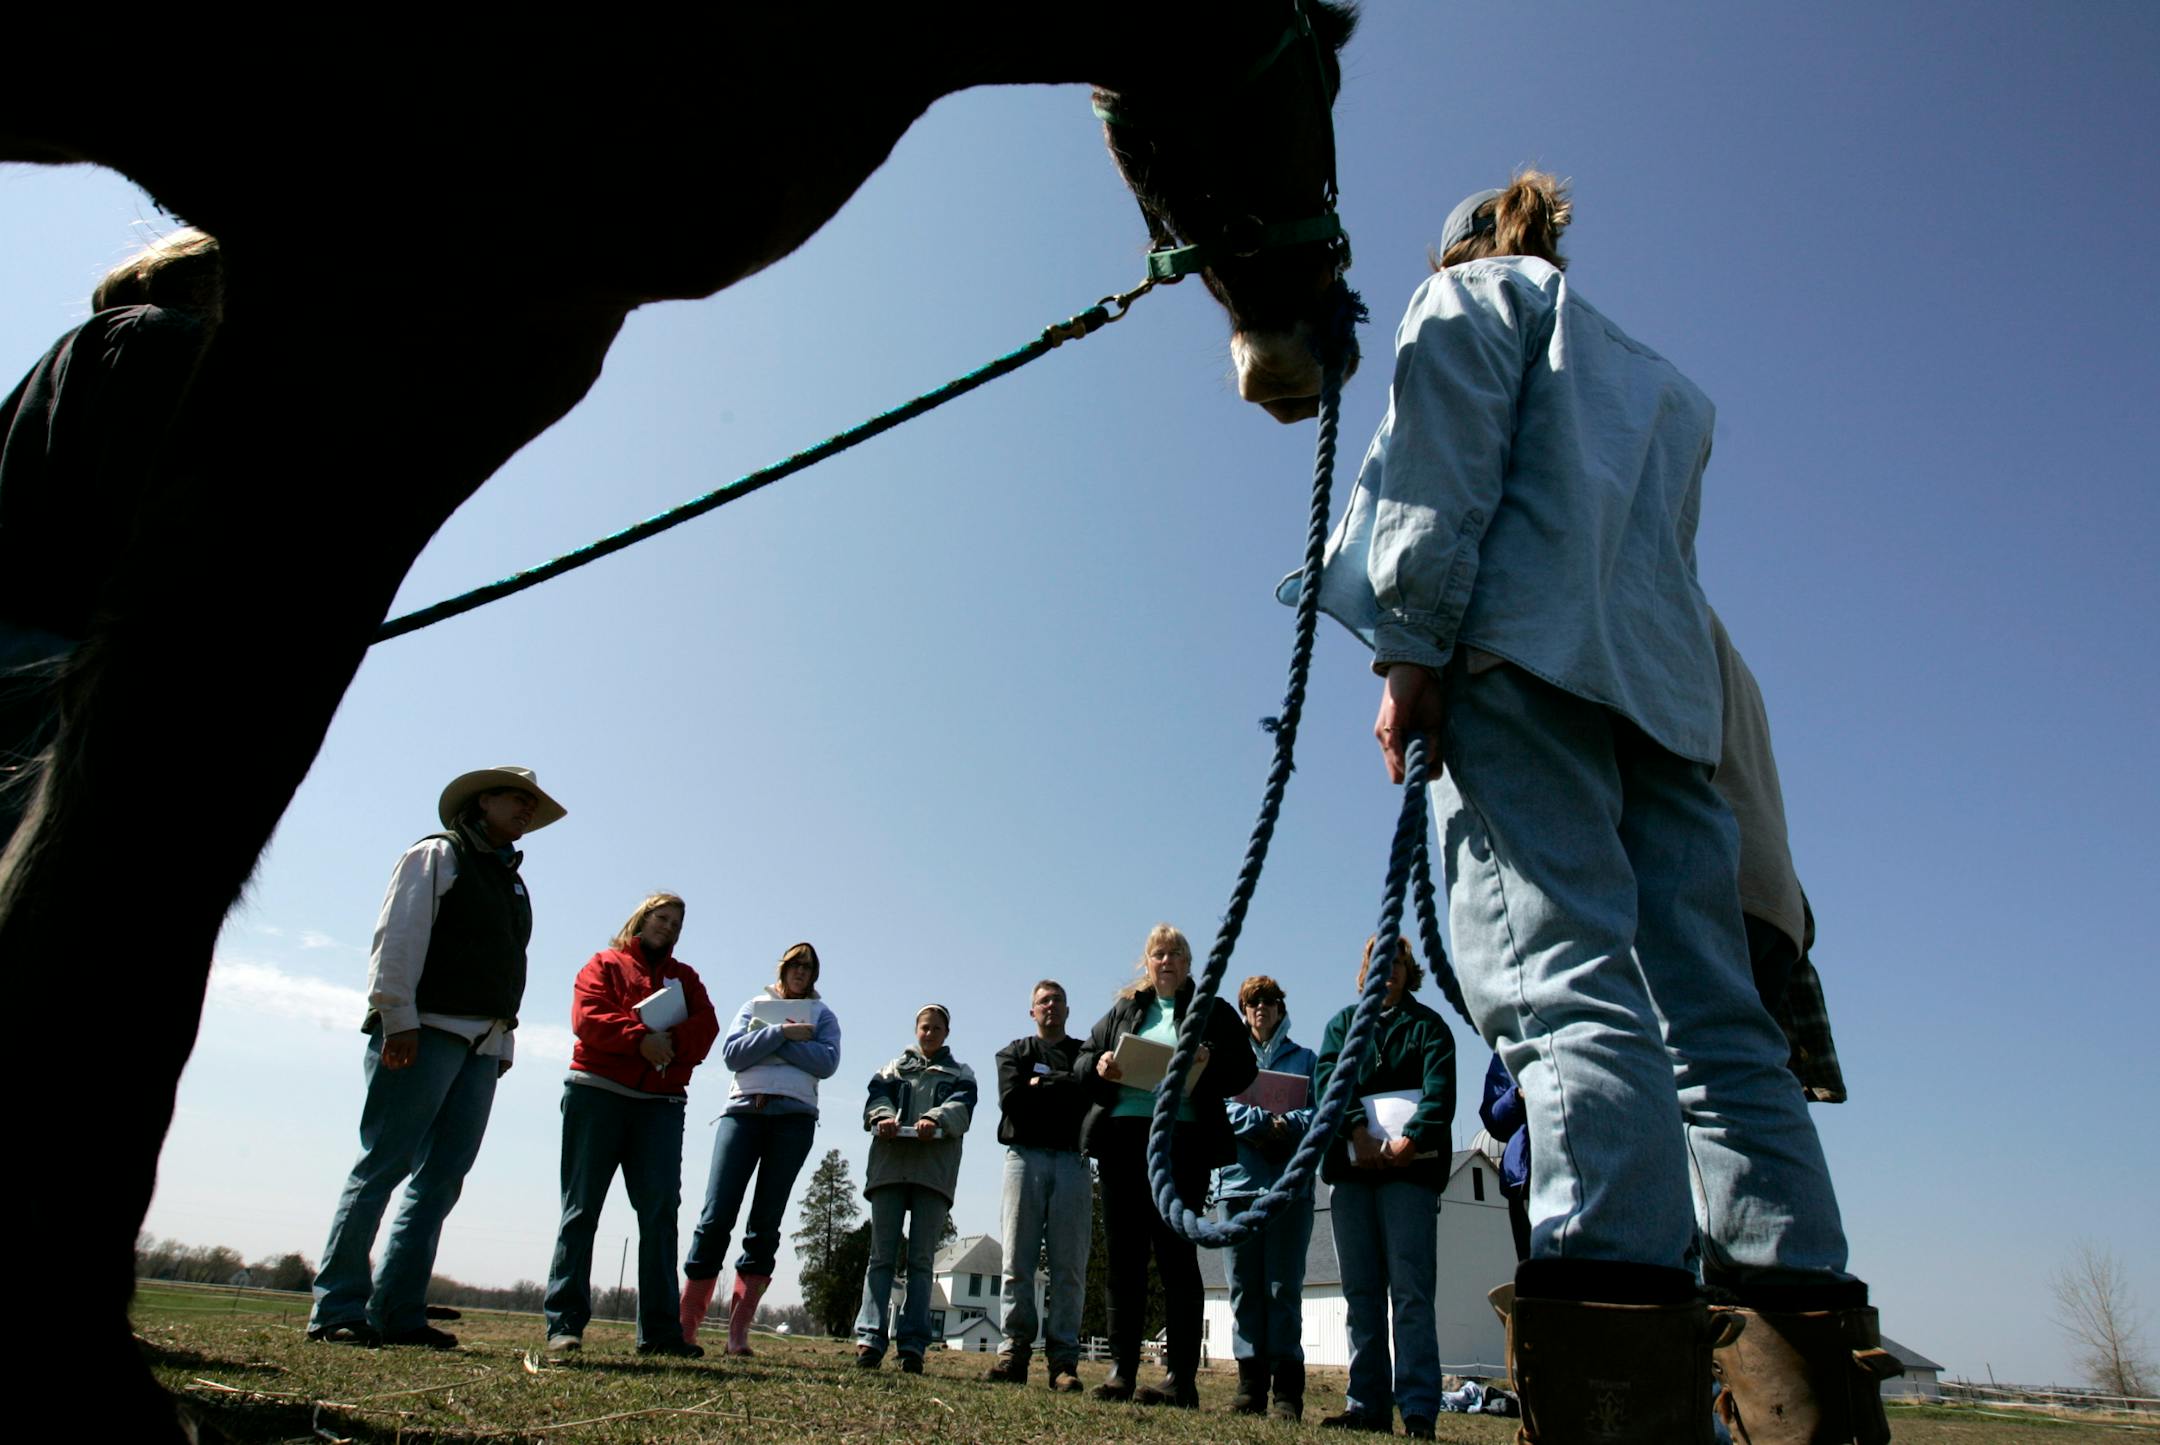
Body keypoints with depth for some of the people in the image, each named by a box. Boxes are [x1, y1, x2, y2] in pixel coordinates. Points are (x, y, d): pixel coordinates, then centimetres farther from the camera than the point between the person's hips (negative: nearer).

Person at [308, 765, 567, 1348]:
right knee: (383, 1165, -7)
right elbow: (397, 937, -6)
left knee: (441, 1179, 3)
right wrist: (397, 1017, -15)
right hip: (425, 1032, -7)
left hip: (482, 1047, 7)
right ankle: (337, 1309, -2)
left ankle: (398, 1312, 5)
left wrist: (503, 1047, 15)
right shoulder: (437, 854, 5)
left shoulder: (513, 883, 25)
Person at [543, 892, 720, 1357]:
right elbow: (587, 1017, -6)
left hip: (661, 1103, 3)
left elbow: (706, 1027, 5)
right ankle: (564, 1323, 1)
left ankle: (660, 1328, -3)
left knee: (660, 1209, -4)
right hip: (597, 1094, -3)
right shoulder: (606, 964, 11)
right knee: (582, 1208, -1)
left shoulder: (685, 977, 21)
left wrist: (670, 1043, -15)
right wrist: (641, 1040, -18)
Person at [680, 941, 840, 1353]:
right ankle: (685, 1322, -2)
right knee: (716, 1215, -8)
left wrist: (767, 1039, -3)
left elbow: (826, 1062, -2)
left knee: (766, 1223, -2)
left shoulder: (823, 1016, 17)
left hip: (794, 1116, 0)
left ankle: (739, 1330, 1)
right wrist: (783, 1033, -7)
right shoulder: (754, 1006, 19)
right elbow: (731, 1053, 2)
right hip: (744, 1110, 0)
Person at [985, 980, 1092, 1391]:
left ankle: (1063, 1360, -4)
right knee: (1017, 1262, -4)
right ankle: (1014, 1353, -2)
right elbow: (1011, 1099, 0)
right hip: (1025, 1156, 0)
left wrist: (1041, 1085, -1)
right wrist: (1064, 1092, 0)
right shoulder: (1014, 1053, 18)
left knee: (1069, 1266, -4)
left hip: (1072, 1161, 0)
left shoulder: (1086, 1053, 18)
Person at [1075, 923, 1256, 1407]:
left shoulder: (1213, 1011, 11)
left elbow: (1244, 1070, 2)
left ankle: (1181, 1377, 0)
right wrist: (1098, 1066, -6)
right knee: (1124, 1256, 5)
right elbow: (1081, 1062, 17)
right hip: (1123, 1137, 4)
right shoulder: (1123, 1010, 19)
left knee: (1176, 1254, -4)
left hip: (1183, 1140, -3)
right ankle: (1121, 1370, 11)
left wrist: (1209, 1063, -18)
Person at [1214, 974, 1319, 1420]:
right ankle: (1250, 1384, 5)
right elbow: (1222, 1109, 2)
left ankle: (1287, 1390, -1)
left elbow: (1318, 1115, 2)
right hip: (1238, 1181, 2)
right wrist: (1266, 1120, -13)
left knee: (1283, 1287, -5)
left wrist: (1279, 1125, -15)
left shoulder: (1305, 1059, 15)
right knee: (1244, 1287, 1)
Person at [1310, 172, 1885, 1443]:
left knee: (1561, 968, -21)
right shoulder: (1663, 381, 38)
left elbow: (1442, 468, -1)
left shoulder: (1477, 293, 17)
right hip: (1666, 682, 7)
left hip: (1527, 647, -6)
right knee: (1709, 1006, -1)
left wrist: (1412, 650, -9)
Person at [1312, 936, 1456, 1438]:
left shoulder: (1428, 1025, 12)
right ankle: (1368, 1406, 7)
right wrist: (1358, 1131, -15)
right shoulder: (1343, 1022, 19)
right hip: (1350, 1167, 3)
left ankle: (1419, 1411, -7)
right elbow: (1326, 1076, 2)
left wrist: (1410, 1139, -20)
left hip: (1410, 1168, -3)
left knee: (1410, 1292, -8)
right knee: (1361, 1294, 3)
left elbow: (1440, 1089, -4)